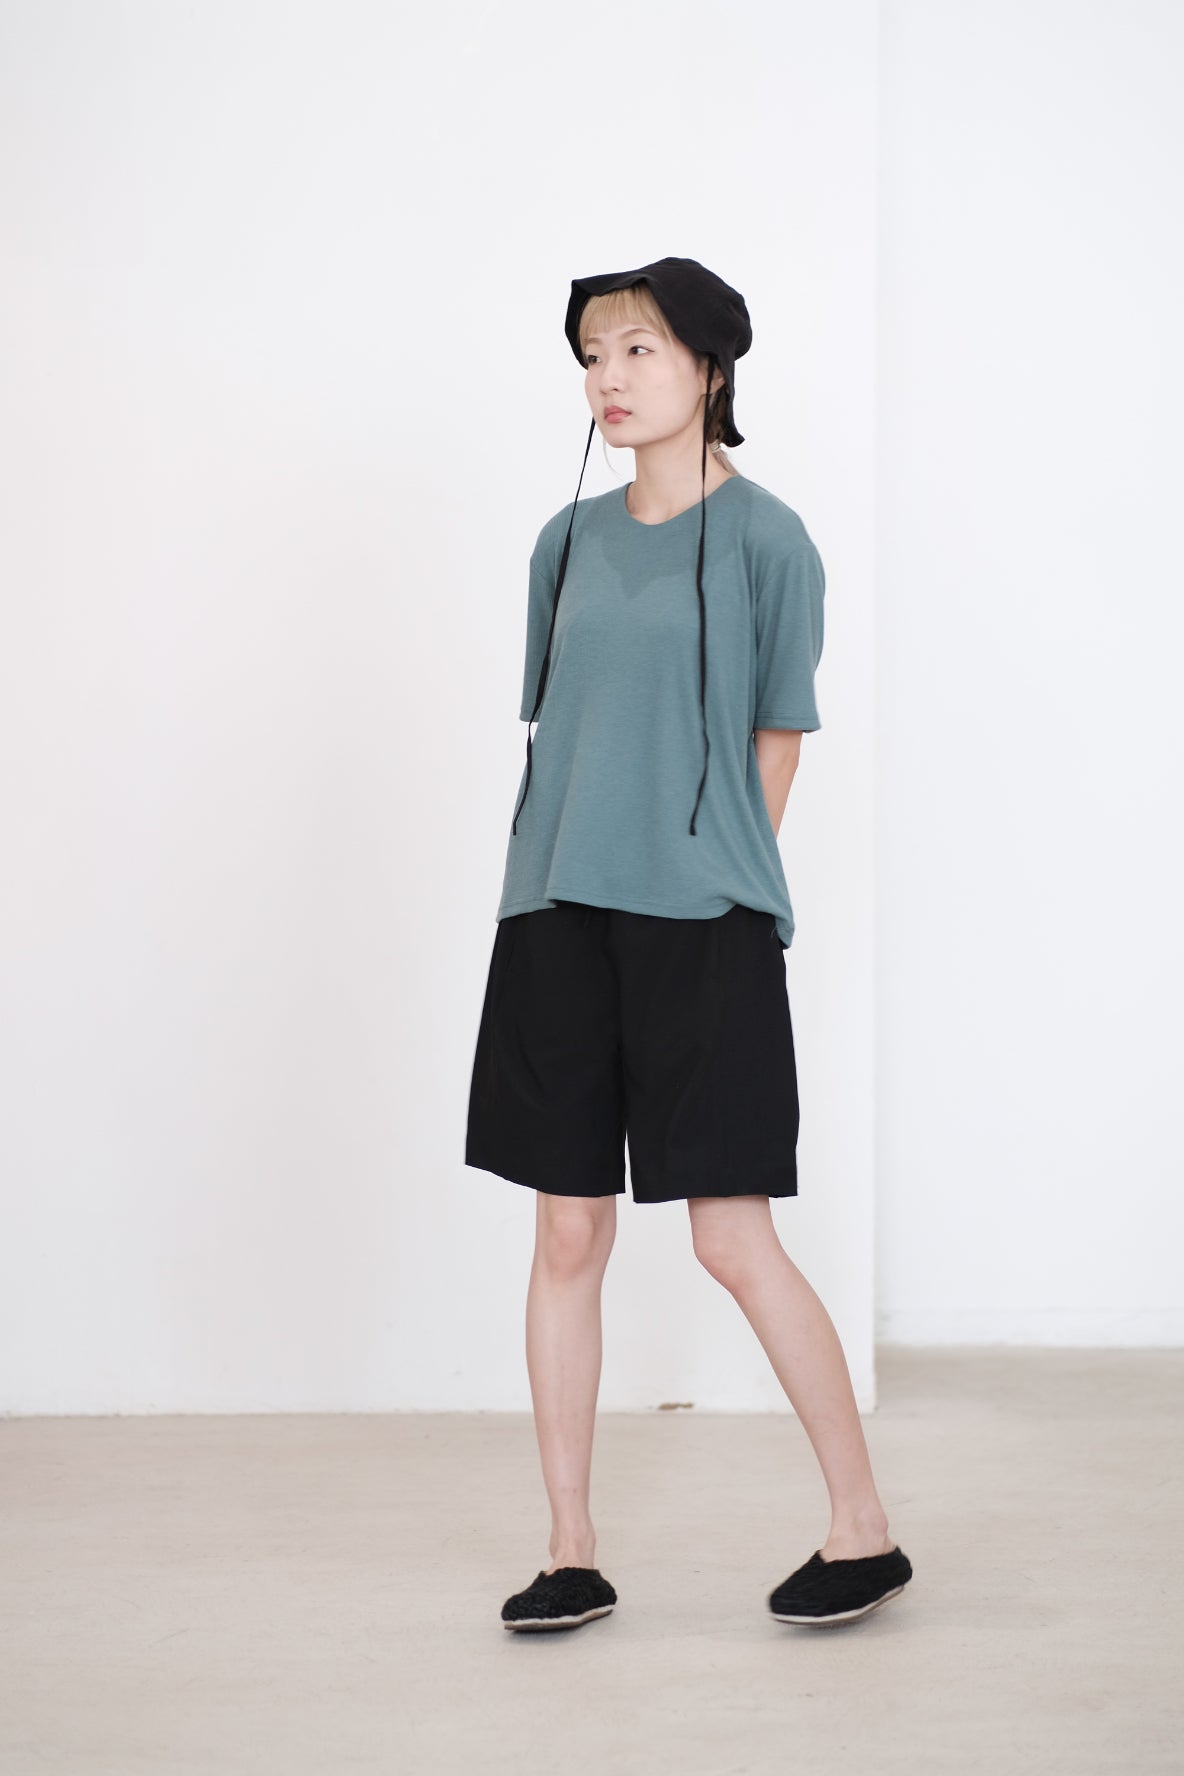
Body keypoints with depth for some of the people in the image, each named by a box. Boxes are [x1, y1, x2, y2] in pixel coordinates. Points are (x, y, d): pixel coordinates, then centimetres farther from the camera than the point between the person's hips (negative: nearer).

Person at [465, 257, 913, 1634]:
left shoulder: (762, 538, -3)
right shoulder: (572, 540, 12)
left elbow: (775, 743, 1)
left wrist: (706, 878, 2)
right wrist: (576, 867, 6)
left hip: (700, 927, -5)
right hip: (560, 923, 5)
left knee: (734, 1240, -4)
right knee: (566, 1235, 6)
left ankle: (864, 1532, 11)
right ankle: (571, 1553, 15)